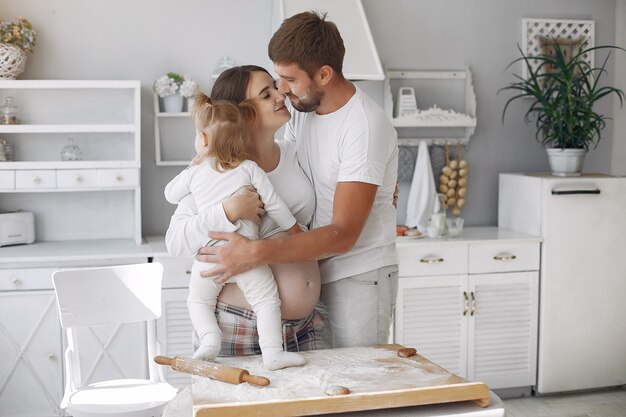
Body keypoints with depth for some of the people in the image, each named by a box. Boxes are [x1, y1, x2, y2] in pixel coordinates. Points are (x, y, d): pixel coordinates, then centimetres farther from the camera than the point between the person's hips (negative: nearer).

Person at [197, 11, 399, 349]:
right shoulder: (302, 108, 4)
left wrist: (257, 253, -34)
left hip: (358, 279, -6)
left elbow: (343, 235, -26)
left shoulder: (366, 126, -21)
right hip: (312, 272, 7)